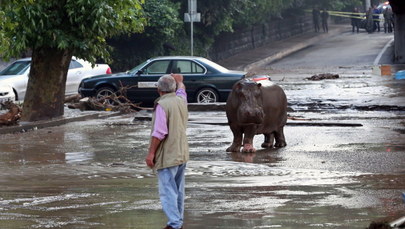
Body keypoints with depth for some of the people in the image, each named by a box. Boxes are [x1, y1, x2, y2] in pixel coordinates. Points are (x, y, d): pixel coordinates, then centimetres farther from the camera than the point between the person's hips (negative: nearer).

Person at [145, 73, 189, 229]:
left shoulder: (162, 105, -17)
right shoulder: (181, 100, 6)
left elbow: (159, 133, -22)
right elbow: (181, 90, 32)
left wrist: (151, 153, -16)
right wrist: (179, 81, 52)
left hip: (167, 156, -8)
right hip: (182, 154, 8)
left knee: (168, 191, -9)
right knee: (178, 190, 17)